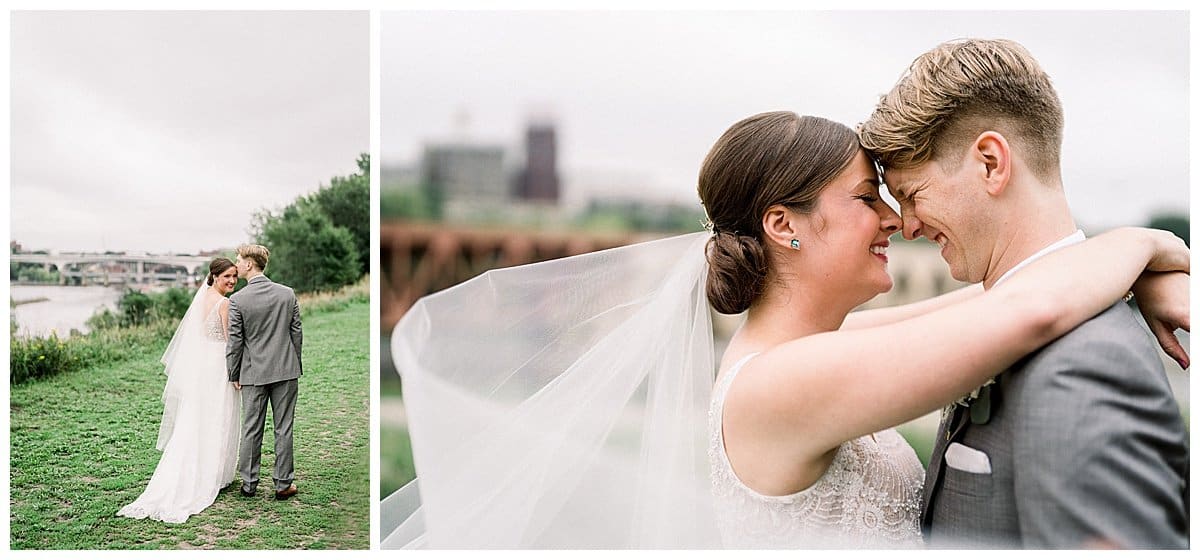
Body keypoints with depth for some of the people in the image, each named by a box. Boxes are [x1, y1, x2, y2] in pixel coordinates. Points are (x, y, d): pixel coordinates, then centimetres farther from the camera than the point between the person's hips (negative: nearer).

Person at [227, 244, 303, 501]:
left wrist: (234, 374, 6)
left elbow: (235, 341, -6)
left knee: (251, 430, 10)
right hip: (286, 372, 1)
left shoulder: (237, 300, -10)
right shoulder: (288, 294, -3)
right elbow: (297, 333, 2)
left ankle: (249, 483, 19)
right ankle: (283, 484, 12)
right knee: (284, 429, 7)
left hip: (253, 373, -1)